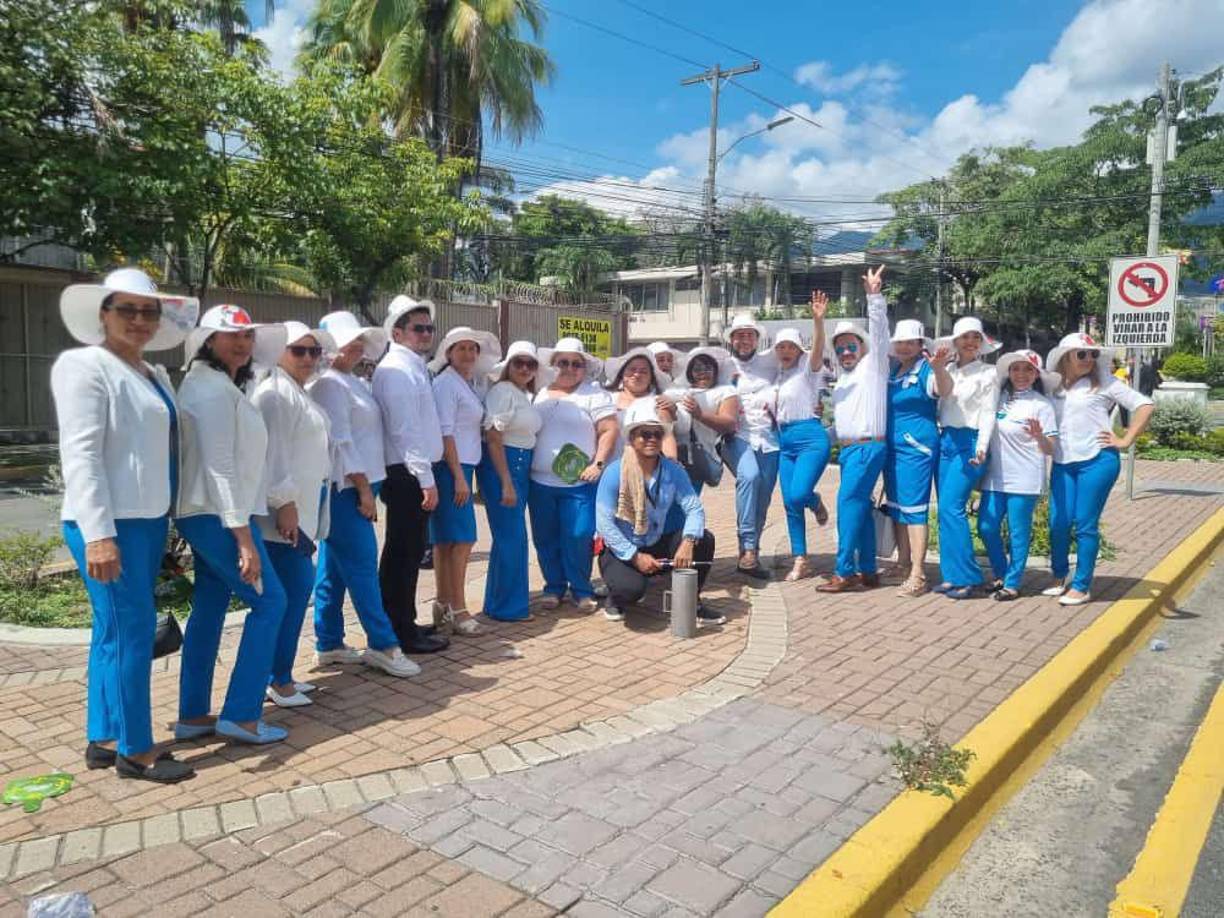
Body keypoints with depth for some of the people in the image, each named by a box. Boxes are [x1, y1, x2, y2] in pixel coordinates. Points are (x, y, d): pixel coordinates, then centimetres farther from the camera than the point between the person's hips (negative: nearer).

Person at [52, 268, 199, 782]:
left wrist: (171, 516, 13)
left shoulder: (155, 376, 15)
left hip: (149, 521, 8)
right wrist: (98, 533, -22)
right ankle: (134, 749, 9)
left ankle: (103, 739, 25)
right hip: (109, 523, -8)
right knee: (131, 630, -4)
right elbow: (80, 455, -16)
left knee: (114, 631, 14)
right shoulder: (84, 365, -8)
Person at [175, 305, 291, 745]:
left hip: (207, 515, 10)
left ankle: (193, 715, 21)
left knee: (210, 608, 13)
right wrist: (242, 535, -24)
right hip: (218, 516, -10)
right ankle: (240, 715, 0)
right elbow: (219, 466, -22)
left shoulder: (220, 385, 17)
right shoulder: (214, 388, -15)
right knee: (270, 601, -5)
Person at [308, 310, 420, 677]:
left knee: (333, 569, 13)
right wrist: (363, 489, -16)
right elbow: (340, 442, -17)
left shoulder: (353, 382, 17)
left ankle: (328, 645, 20)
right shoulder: (330, 385, -11)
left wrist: (366, 487, 14)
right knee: (362, 566, -5)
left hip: (352, 487, 9)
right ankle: (382, 645, 1)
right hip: (345, 487, -9)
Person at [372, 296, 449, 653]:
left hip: (412, 474, 10)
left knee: (405, 552, 16)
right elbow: (406, 430, -20)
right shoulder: (397, 370, -13)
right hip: (407, 475, -10)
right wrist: (426, 479, -20)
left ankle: (402, 624, 27)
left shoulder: (415, 367, 17)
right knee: (405, 553, -3)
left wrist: (425, 475, 14)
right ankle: (404, 634, 6)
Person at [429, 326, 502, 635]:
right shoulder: (446, 383, -9)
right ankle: (457, 610, -4)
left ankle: (443, 606, 17)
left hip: (463, 467, 8)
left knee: (446, 540, 11)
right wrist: (459, 477, -18)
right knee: (462, 539, -9)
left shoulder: (471, 383, 16)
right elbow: (445, 432, -15)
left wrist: (465, 475, 11)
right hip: (450, 468, -8)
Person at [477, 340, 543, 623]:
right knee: (512, 537, -5)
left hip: (522, 466, 9)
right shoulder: (502, 391, -12)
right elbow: (493, 439, -17)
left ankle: (497, 601, 28)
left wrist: (518, 479, 12)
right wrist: (506, 483, -20)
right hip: (500, 466, -9)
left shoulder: (527, 395, 14)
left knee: (509, 537, 15)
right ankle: (509, 607, 7)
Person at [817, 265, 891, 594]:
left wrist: (874, 296, -19)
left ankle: (845, 572, -16)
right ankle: (867, 571, 13)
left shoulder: (873, 365, 2)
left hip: (867, 447, -9)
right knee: (860, 507, 8)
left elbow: (879, 331, -11)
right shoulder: (843, 378, 23)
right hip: (847, 449, 9)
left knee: (849, 502, -16)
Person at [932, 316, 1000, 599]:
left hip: (969, 442, -5)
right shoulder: (946, 370, 14)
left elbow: (988, 413, -6)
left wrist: (981, 448, -16)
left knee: (951, 507, -14)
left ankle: (967, 577, -6)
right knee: (946, 509, 5)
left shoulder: (988, 373, 1)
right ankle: (951, 575, 12)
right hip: (945, 440, 5)